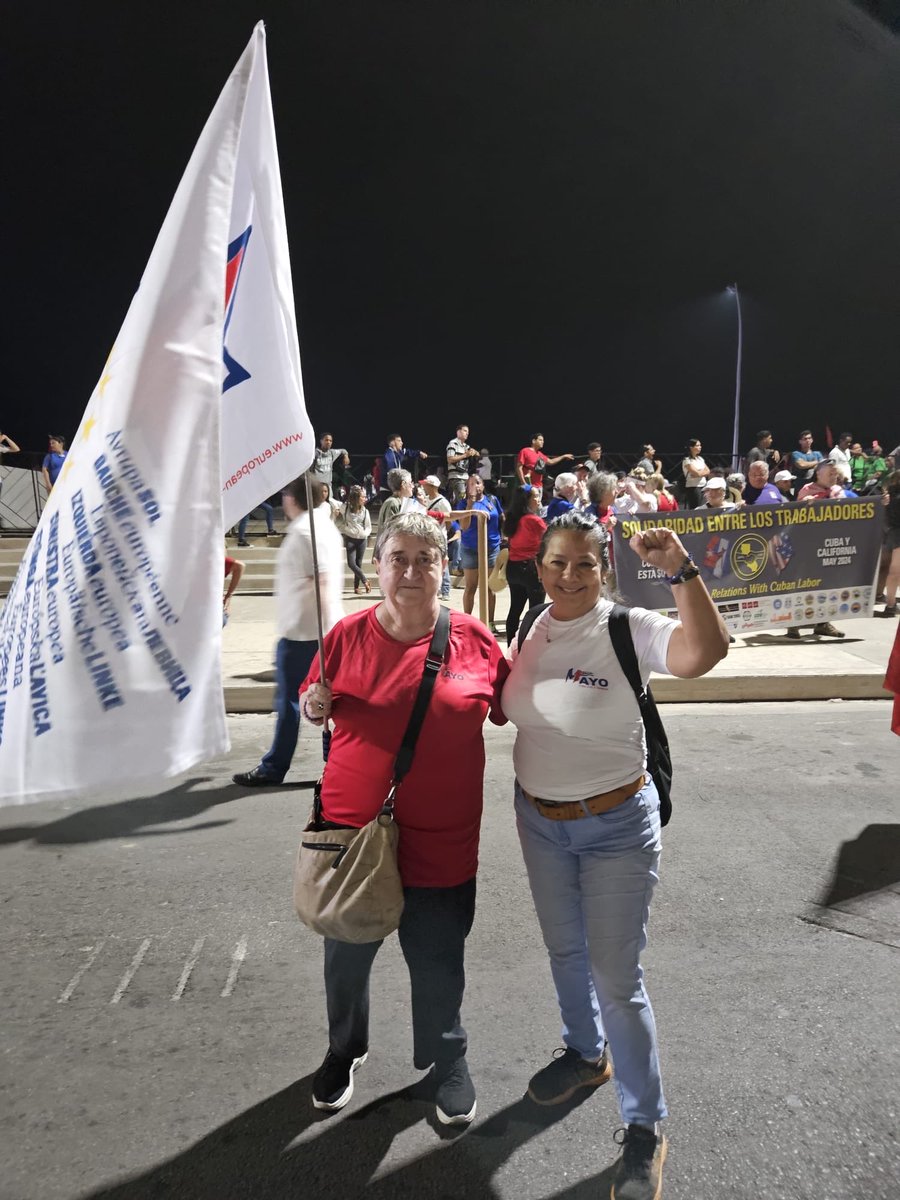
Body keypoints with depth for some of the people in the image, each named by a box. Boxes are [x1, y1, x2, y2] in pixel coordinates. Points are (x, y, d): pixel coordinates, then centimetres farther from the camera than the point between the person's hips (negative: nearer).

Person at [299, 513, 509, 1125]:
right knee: (347, 954, 20)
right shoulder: (349, 634, -5)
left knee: (439, 960, 16)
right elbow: (316, 702, 9)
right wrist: (314, 705, -12)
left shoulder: (474, 639, -8)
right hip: (352, 828, 2)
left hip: (440, 838, -1)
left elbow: (510, 708, 7)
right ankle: (345, 1049, 49)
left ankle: (448, 1059, 45)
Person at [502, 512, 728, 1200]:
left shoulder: (628, 630, -20)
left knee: (616, 976, 3)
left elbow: (706, 652, -38)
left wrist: (681, 569, -44)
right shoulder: (527, 628, -4)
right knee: (563, 949, 24)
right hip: (539, 819, 6)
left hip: (616, 826, -5)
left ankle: (645, 1128, 24)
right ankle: (586, 1054, 51)